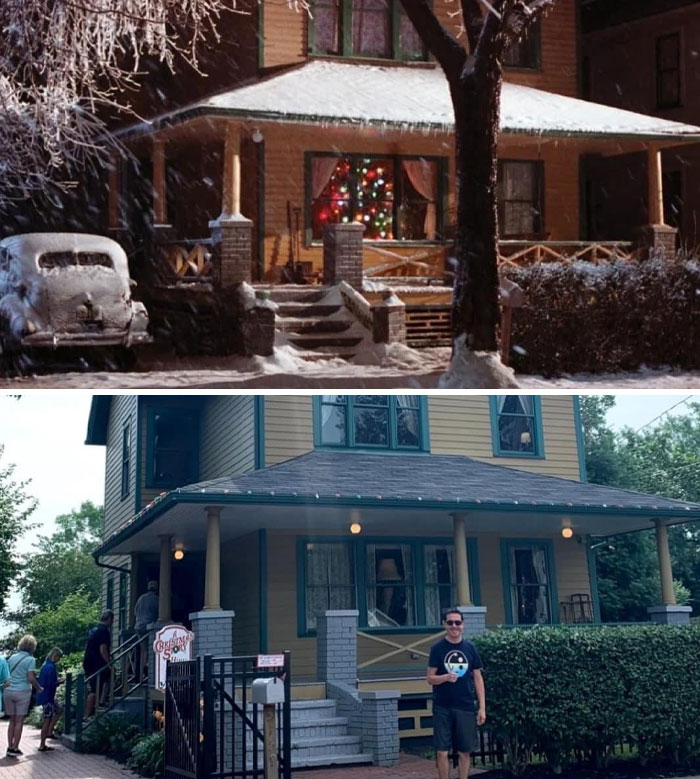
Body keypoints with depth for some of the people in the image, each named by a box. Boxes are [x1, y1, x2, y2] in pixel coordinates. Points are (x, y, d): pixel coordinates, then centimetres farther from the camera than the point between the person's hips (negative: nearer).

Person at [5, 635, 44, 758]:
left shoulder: (12, 657, 9)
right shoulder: (30, 659, -7)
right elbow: (31, 679, -13)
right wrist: (39, 688, 3)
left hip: (8, 691, 5)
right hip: (22, 692, -5)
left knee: (12, 721, 12)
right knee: (19, 721, 1)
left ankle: (10, 747, 11)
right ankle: (15, 748, 0)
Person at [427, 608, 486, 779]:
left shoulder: (470, 648, 5)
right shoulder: (437, 648, 0)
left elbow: (478, 679, 7)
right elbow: (430, 679, -2)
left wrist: (482, 707, 1)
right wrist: (446, 677, -22)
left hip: (466, 708, 2)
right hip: (442, 708, -2)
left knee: (464, 752, 6)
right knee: (442, 752, -1)